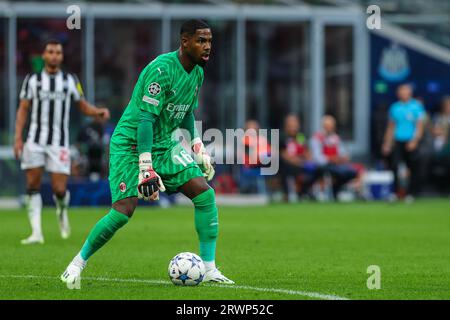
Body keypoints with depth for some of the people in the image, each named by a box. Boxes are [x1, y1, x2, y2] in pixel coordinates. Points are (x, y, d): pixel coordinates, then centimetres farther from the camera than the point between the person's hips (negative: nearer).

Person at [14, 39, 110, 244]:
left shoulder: (71, 80, 9)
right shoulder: (32, 80, 7)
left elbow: (83, 106, 14)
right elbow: (23, 110, 8)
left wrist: (99, 112, -8)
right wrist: (18, 138, -2)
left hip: (59, 143, 0)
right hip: (35, 141, 1)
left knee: (59, 189, -8)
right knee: (32, 186, -5)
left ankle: (62, 211, 26)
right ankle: (36, 233, 0)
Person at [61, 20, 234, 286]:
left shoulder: (198, 73, 6)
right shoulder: (161, 69, -22)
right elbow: (145, 118, -26)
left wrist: (199, 148, 17)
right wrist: (146, 168, -30)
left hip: (164, 144, 8)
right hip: (130, 143, -8)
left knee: (205, 194, -8)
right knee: (124, 210, -19)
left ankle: (209, 269, -2)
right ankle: (78, 263, 2)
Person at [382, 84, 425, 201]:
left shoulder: (417, 106, 0)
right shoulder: (395, 107, 11)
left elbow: (420, 126, -4)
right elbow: (391, 127, 17)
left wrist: (415, 140, -16)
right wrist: (387, 143, 12)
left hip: (411, 142, -3)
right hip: (397, 142, 3)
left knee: (413, 168, 0)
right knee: (394, 166, -10)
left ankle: (411, 193, 8)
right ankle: (395, 192, -8)